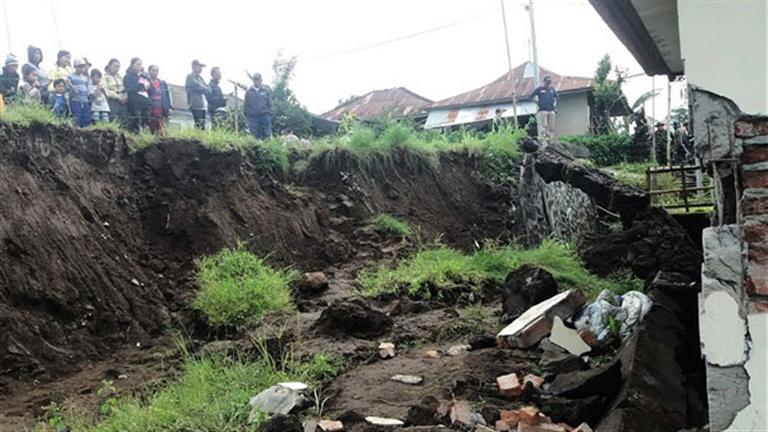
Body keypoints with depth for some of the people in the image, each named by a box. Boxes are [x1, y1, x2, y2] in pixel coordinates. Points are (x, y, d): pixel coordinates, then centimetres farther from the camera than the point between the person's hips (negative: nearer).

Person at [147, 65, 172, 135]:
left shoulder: (163, 83, 15)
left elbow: (168, 95, 15)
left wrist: (170, 107, 6)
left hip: (161, 112, 4)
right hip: (150, 111, -4)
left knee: (162, 132, 0)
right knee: (152, 132, -2)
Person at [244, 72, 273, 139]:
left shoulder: (267, 90, 5)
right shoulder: (249, 92, 7)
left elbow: (270, 103, 6)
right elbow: (246, 105, 10)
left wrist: (269, 113, 0)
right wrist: (247, 114, 4)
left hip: (265, 115, -1)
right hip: (253, 116, 1)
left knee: (267, 135, -2)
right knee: (255, 136, 1)